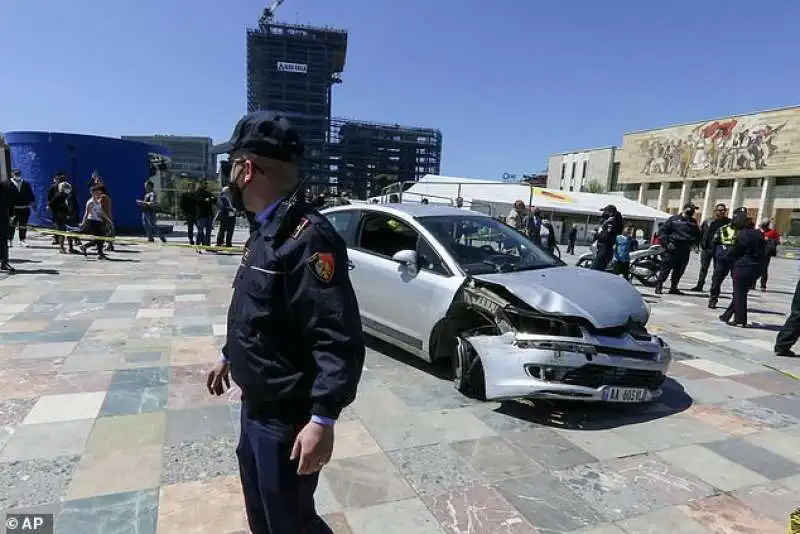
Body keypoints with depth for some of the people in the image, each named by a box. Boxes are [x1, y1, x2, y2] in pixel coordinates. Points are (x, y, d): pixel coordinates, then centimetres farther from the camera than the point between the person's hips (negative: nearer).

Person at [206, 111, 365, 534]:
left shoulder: (307, 238, -27)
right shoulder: (266, 230, 6)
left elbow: (339, 340, -31)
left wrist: (323, 419, -32)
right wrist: (229, 356, 25)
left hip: (288, 418, -10)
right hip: (255, 405, 10)